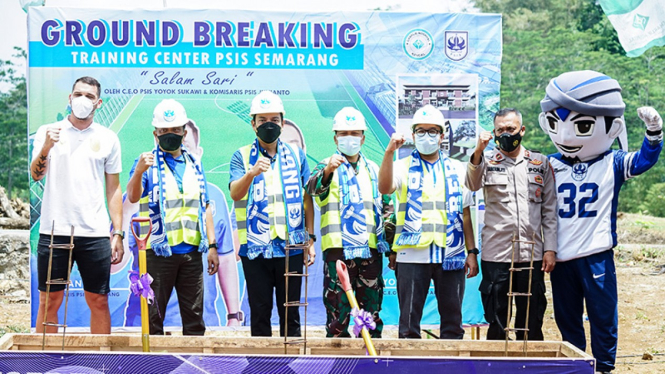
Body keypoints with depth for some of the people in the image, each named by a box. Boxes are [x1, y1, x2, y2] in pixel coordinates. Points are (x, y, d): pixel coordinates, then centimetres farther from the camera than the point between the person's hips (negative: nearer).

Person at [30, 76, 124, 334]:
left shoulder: (108, 138, 9)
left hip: (95, 234, 1)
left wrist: (118, 233, 5)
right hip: (54, 231, -1)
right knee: (49, 301, 4)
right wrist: (46, 148, -23)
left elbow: (113, 188, 11)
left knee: (99, 301, 4)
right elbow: (36, 175, -3)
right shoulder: (48, 132, 7)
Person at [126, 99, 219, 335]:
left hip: (192, 251, 4)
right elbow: (133, 197, -17)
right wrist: (138, 172, -37)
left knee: (194, 316, 7)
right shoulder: (147, 162, 0)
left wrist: (212, 245, 9)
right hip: (158, 251, -4)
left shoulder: (194, 164, 15)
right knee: (154, 315, 0)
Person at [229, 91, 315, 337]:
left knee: (290, 312, 6)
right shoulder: (242, 156, 4)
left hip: (291, 247, 1)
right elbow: (235, 194, -12)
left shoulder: (296, 155, 10)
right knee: (260, 311, 6)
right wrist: (252, 173, -32)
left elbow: (307, 199, 12)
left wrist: (310, 238, 5)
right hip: (255, 249, -1)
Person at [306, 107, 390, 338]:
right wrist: (327, 171, -39)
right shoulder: (327, 167, 3)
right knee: (337, 310, -4)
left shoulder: (373, 170, 17)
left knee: (372, 310, 7)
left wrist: (390, 245, 14)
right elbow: (312, 188, -19)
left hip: (371, 250, 4)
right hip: (338, 249, -4)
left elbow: (385, 208, 22)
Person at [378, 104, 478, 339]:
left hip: (451, 256, 2)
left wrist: (472, 252, 7)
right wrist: (389, 152, -24)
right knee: (409, 321, 2)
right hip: (412, 256, -2)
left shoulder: (456, 170, 13)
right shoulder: (404, 167, 7)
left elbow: (465, 214, 13)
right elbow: (385, 188, -14)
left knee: (452, 320, 7)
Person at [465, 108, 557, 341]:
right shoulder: (487, 161, 6)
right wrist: (479, 152, -32)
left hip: (532, 255, 2)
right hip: (496, 254, -1)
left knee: (531, 326, 8)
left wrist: (550, 249, 2)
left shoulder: (540, 164, 11)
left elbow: (550, 210, 10)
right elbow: (473, 185, -16)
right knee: (496, 324, 5)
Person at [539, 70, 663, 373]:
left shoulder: (612, 164, 0)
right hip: (560, 257, 3)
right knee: (566, 317, 13)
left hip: (596, 255, -3)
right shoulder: (551, 166, 7)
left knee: (603, 316, 3)